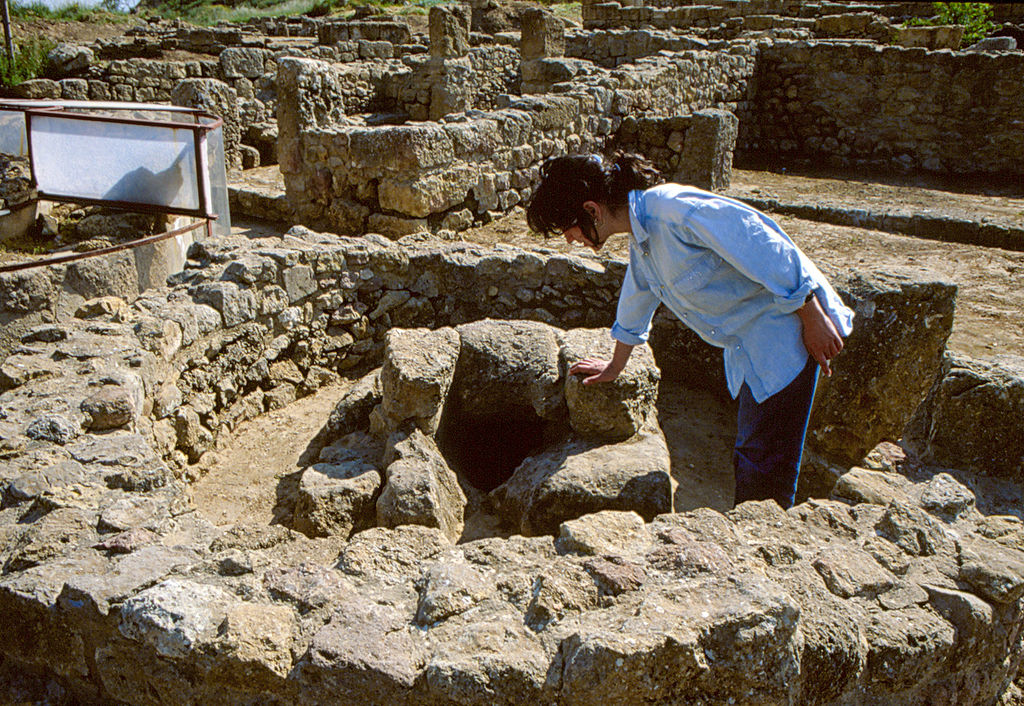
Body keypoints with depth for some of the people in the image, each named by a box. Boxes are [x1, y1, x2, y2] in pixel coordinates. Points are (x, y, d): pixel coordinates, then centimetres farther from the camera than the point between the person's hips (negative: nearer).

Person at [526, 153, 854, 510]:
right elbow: (637, 297, 26)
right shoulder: (641, 235, 7)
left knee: (763, 468, -7)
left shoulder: (677, 210, -24)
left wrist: (814, 320, -18)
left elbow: (773, 251, -23)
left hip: (785, 328, -9)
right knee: (748, 461, 15)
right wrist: (615, 367, 38)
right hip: (748, 345, 9)